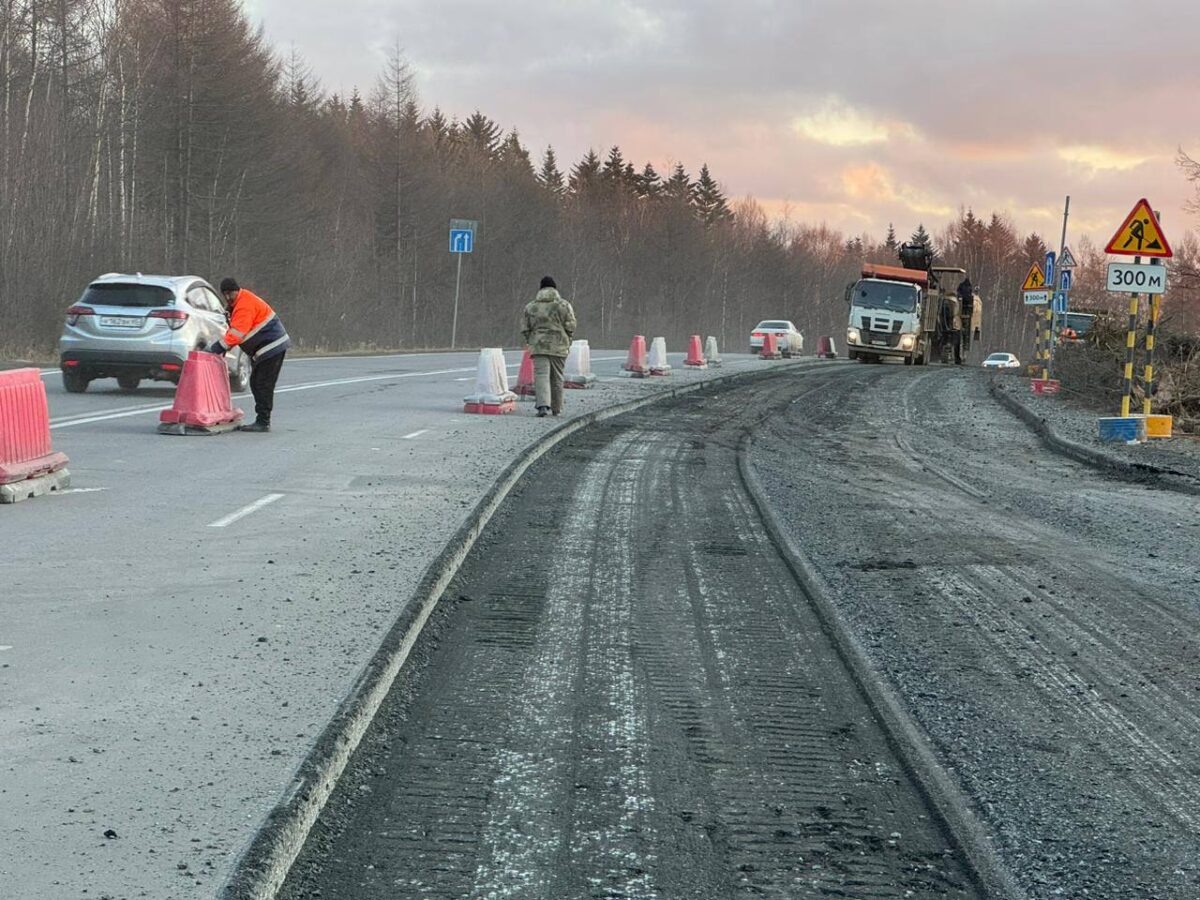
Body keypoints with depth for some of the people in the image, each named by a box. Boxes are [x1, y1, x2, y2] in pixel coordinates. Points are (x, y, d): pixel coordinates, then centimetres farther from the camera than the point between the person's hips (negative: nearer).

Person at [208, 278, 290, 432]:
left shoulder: (245, 305, -20)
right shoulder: (237, 304, 14)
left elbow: (237, 332, -27)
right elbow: (234, 329, 15)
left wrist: (219, 347, -25)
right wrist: (223, 346, 1)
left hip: (271, 347, -11)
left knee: (263, 385, -10)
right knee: (256, 384, 12)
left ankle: (263, 422, -8)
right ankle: (262, 421, 17)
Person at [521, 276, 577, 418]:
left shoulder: (531, 306, 5)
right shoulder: (563, 304, 0)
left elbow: (525, 328, 6)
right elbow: (570, 326, -2)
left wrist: (530, 342, 19)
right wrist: (567, 342, 12)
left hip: (539, 347, 0)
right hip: (559, 346, 0)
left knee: (541, 375, -7)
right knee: (557, 377, 11)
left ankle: (543, 405, -26)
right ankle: (557, 409, 18)